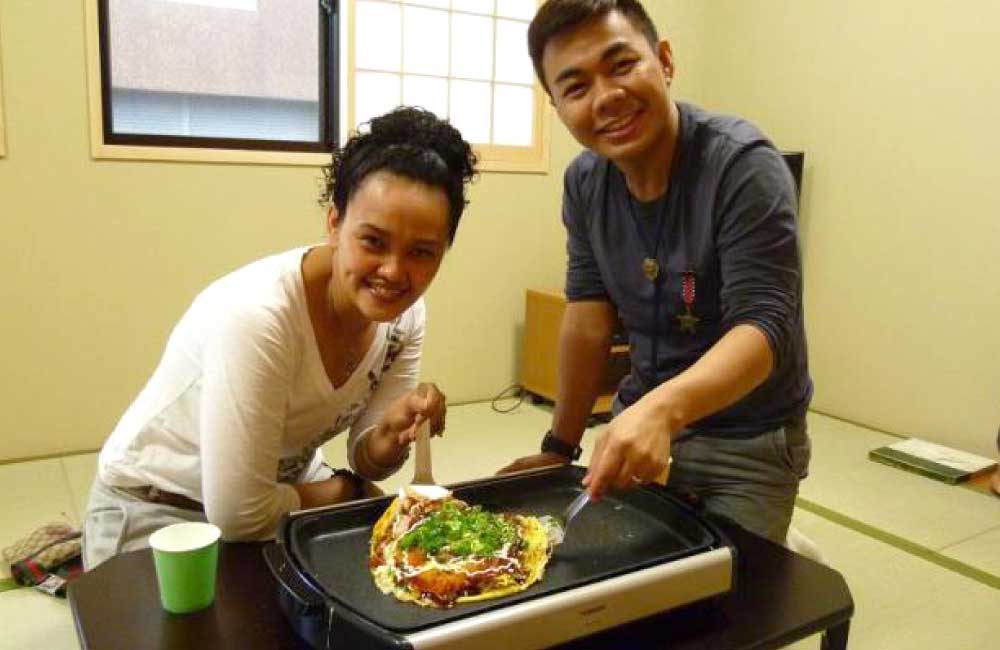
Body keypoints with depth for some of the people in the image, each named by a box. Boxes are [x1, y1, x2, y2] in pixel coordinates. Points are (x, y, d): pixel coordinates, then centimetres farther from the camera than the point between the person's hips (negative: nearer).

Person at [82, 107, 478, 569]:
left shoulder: (404, 313, -12)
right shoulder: (257, 317, -32)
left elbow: (366, 460, -5)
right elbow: (239, 515, -27)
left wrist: (393, 434, -25)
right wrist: (342, 490, -13)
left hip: (282, 489, 6)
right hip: (160, 514, -5)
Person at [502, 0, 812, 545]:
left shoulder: (742, 166, -22)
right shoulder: (584, 182, -5)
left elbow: (764, 329, -29)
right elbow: (588, 318, -1)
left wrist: (661, 408, -47)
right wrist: (559, 448, 0)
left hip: (748, 444, -5)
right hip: (640, 422, 6)